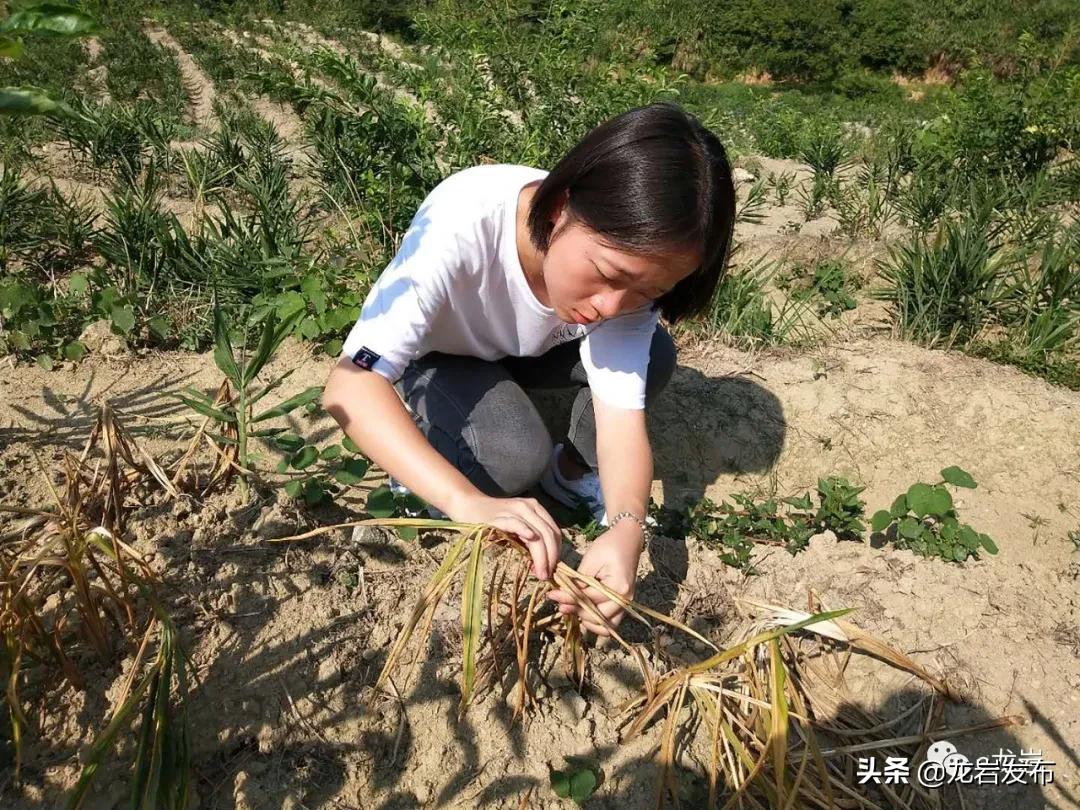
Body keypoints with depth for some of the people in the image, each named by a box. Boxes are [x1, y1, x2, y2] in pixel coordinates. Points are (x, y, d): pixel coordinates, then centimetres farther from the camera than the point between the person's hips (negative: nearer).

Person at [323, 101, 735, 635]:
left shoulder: (629, 253, -27)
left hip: (526, 349, 4)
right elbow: (351, 383, -46)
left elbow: (621, 412, -29)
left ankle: (572, 472, 5)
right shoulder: (463, 220, -41)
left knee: (653, 356, -21)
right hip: (433, 357, -4)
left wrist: (626, 527, -48)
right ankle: (416, 477, 0)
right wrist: (468, 501, -58)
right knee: (518, 457, -31)